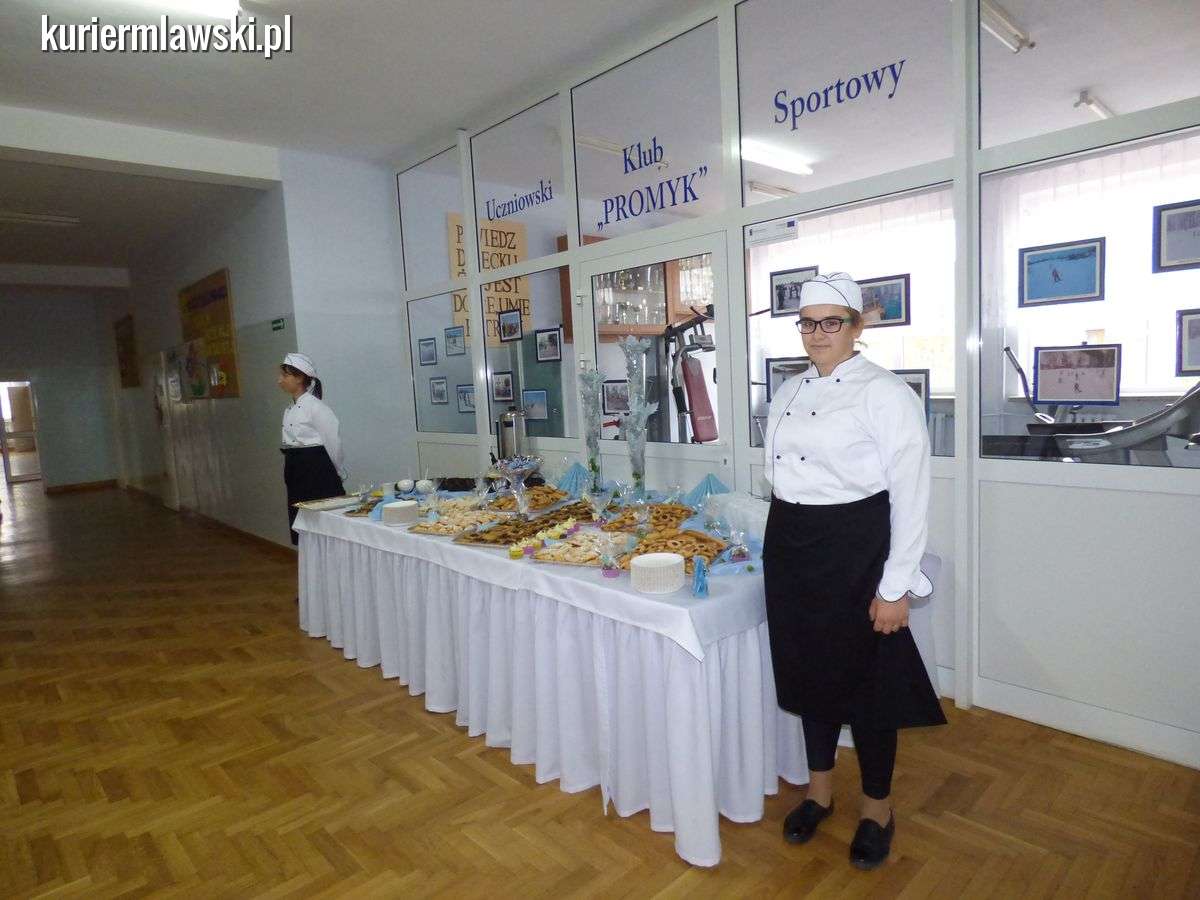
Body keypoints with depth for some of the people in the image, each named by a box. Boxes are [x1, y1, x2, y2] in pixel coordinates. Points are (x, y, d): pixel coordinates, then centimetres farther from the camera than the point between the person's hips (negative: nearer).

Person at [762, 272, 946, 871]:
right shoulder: (789, 391, 9)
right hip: (790, 547, 7)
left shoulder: (885, 394, -12)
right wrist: (782, 539, 16)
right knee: (806, 667, 17)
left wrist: (896, 587, -15)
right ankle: (819, 790, 38)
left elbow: (911, 496, -14)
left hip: (854, 550, -6)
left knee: (865, 678, 8)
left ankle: (878, 810, 32)